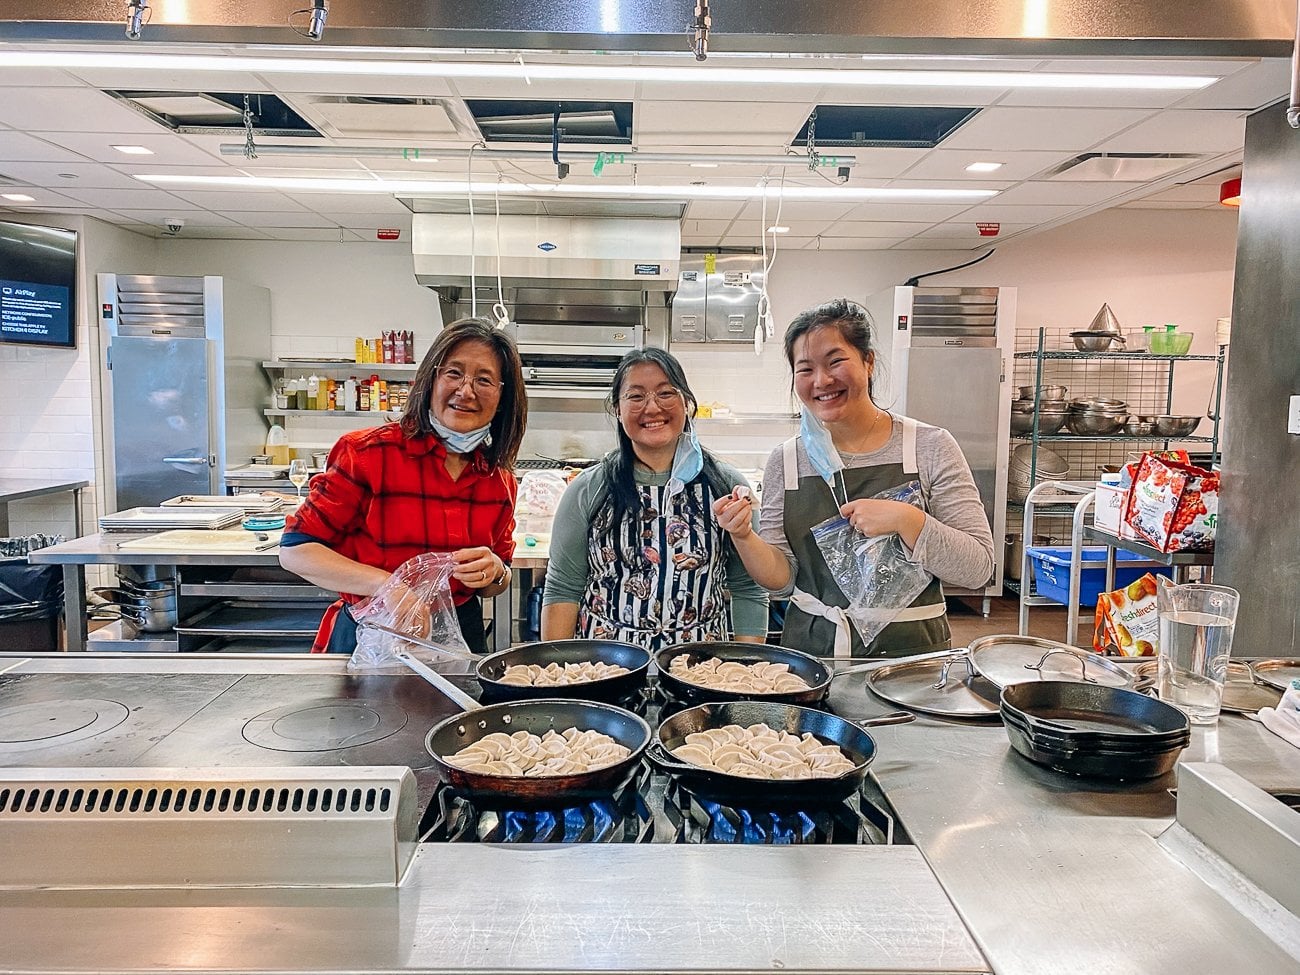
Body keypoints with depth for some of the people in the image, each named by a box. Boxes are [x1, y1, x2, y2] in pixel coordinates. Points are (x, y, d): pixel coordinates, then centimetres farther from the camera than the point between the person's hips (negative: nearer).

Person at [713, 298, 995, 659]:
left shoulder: (930, 447, -4)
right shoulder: (786, 462, 3)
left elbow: (978, 568, -7)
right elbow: (782, 579, 3)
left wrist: (905, 519, -19)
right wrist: (744, 537, -15)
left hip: (910, 652, -3)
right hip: (810, 652, 3)